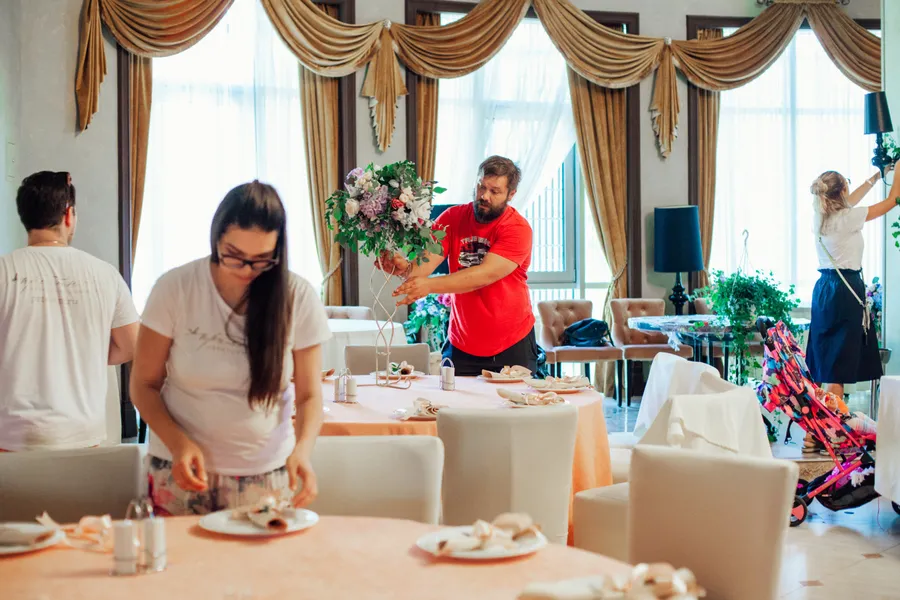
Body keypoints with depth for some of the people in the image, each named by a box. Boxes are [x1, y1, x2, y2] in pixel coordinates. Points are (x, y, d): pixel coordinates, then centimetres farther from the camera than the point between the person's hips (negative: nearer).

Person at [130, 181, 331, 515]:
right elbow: (144, 386, -4)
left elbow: (309, 396, -4)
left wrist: (302, 449, -23)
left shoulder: (299, 298, -9)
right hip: (184, 470, 0)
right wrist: (178, 442, -20)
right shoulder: (175, 288, -11)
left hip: (265, 476, 1)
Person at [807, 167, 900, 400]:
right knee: (841, 363, -6)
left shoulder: (821, 218, 5)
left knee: (825, 358, 12)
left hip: (824, 288, 8)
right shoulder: (847, 218, -15)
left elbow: (848, 203, 26)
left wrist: (876, 177, 33)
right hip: (846, 291, -8)